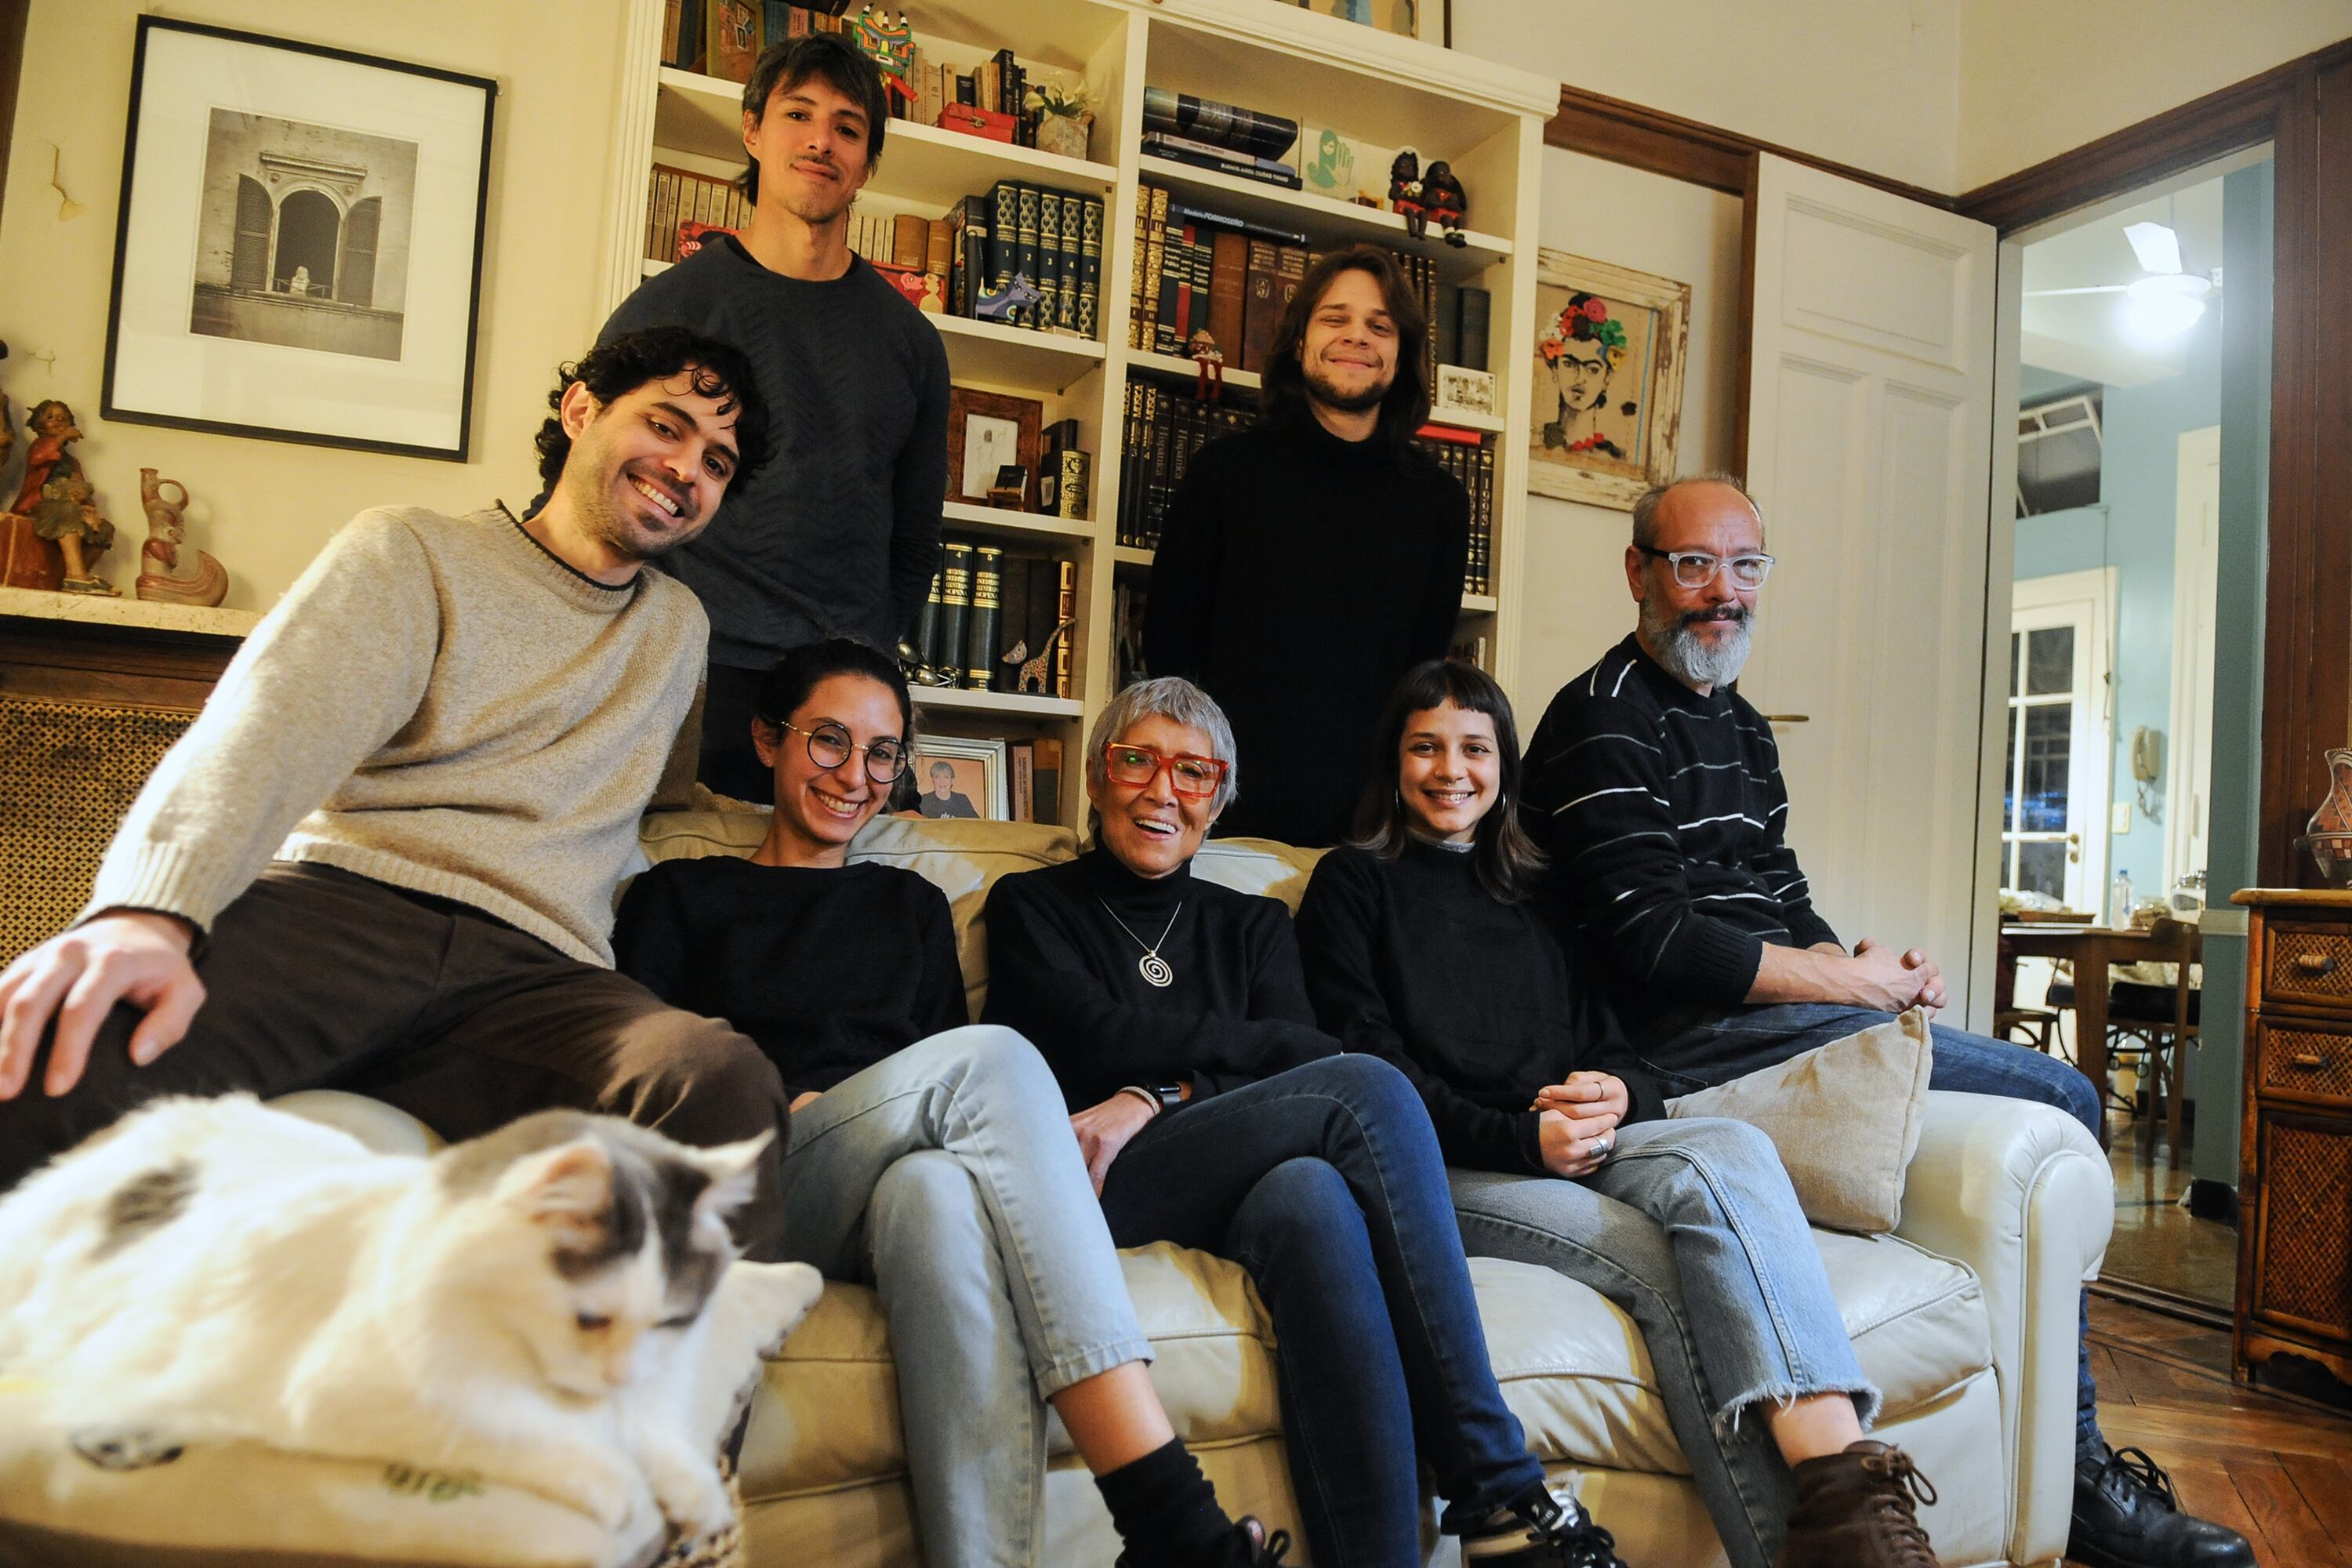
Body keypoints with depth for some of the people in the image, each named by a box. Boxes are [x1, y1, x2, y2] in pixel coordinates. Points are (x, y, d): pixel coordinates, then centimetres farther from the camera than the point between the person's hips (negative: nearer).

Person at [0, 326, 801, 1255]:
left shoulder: (681, 631, 29)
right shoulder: (412, 551, 13)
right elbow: (272, 724, -7)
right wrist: (151, 912, -24)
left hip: (539, 971, 3)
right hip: (336, 899, -3)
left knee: (726, 1092, -36)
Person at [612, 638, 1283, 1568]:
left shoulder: (911, 906, 28)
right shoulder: (680, 897, 18)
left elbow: (954, 1088, 18)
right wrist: (792, 1106, -12)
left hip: (889, 1202, 3)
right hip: (752, 1204, -3)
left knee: (937, 1191, -38)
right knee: (994, 1054, -33)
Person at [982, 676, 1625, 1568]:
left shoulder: (1251, 925, 25)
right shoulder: (1032, 907, 16)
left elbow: (1300, 1066, 6)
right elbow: (1097, 1037, -3)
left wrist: (1158, 1100, -12)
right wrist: (1281, 1043, -2)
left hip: (1231, 1198, 3)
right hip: (1088, 1194, -3)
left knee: (1313, 1196, -37)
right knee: (1367, 1089, -27)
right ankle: (1500, 1493, -27)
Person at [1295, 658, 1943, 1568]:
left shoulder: (1538, 895, 27)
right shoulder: (1353, 884, 12)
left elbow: (1609, 1044, 21)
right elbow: (1367, 1064, -1)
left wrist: (1615, 1095, -7)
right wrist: (1521, 1138, -17)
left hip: (1577, 1149, 4)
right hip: (1439, 1169, -3)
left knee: (1729, 1150, -30)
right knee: (1667, 1260, -30)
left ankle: (1839, 1482, -47)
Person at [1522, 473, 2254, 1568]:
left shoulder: (1741, 726, 21)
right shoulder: (1605, 720, -10)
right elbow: (1651, 940, -19)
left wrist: (1867, 969, -1)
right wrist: (1854, 983, -11)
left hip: (1768, 1018, 10)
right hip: (1685, 1040, -10)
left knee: (2059, 1106, 3)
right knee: (2061, 1100, -12)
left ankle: (2074, 1463, 9)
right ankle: (2073, 1475, 1)